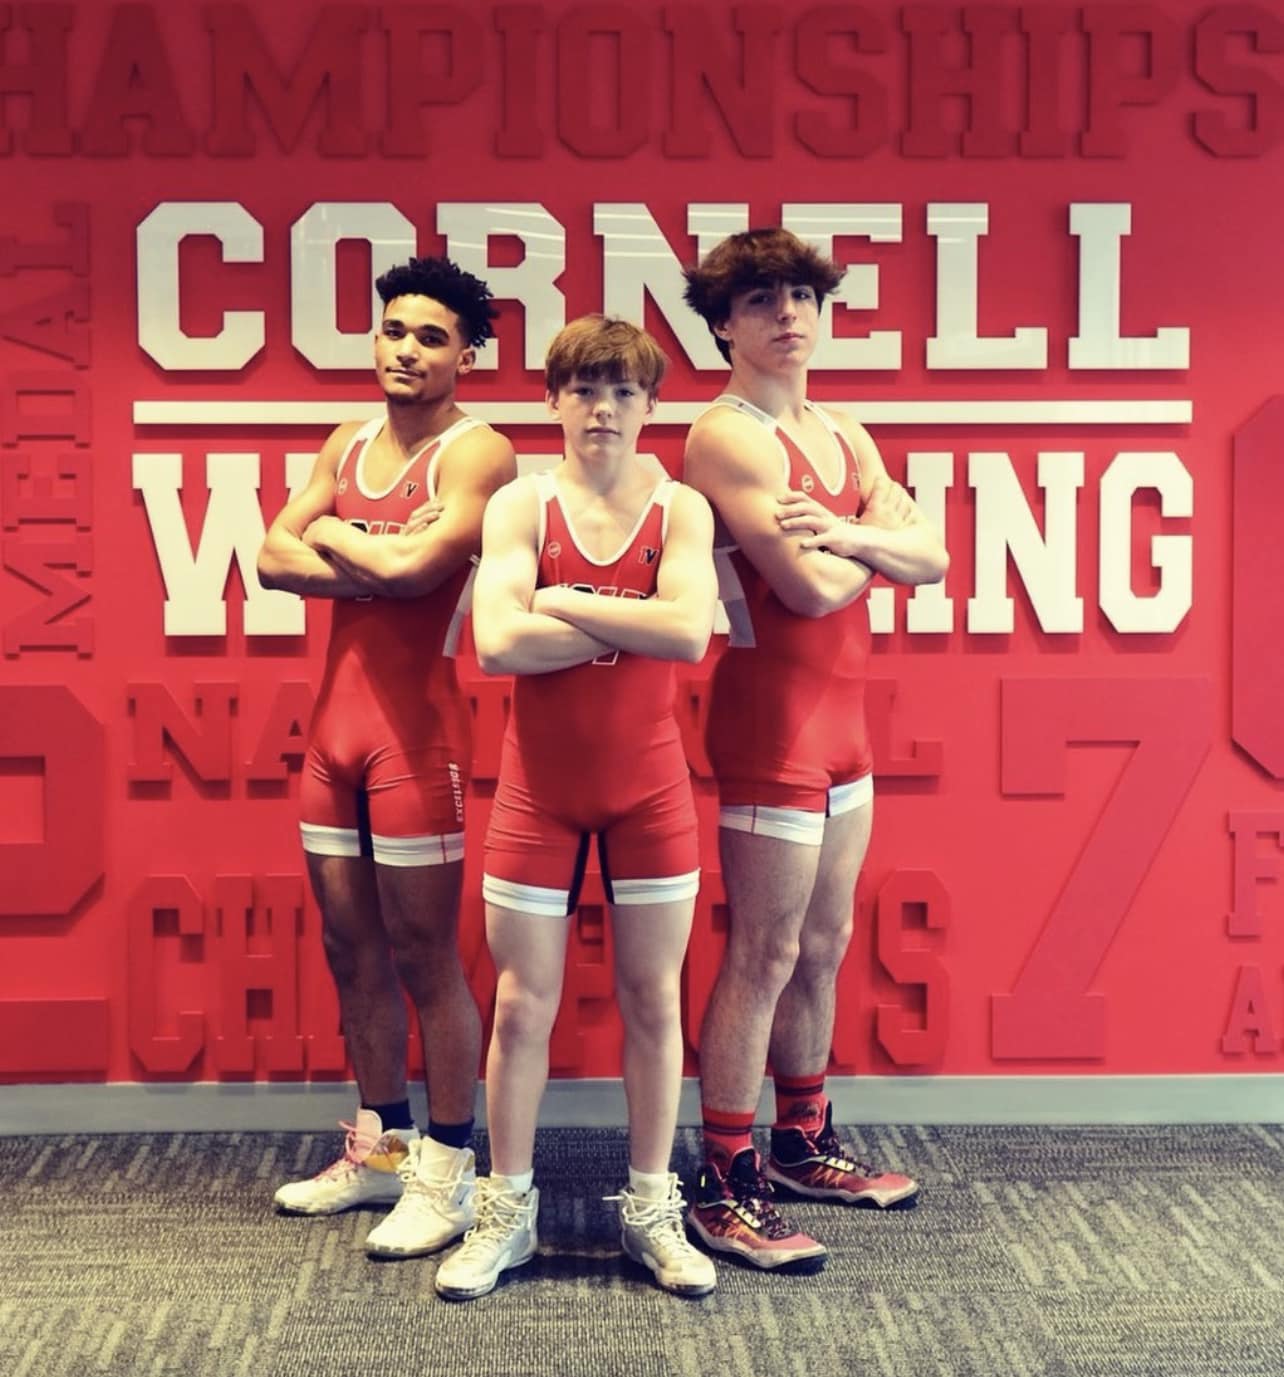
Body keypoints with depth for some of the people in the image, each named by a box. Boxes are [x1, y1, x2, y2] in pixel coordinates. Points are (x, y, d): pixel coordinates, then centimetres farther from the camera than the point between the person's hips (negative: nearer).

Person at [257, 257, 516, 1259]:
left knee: (425, 958, -2)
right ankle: (381, 1149, 27)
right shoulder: (349, 446, 14)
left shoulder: (476, 451, -9)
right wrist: (382, 566, -12)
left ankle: (447, 1174, 9)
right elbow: (275, 559, 3)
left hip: (415, 725, -7)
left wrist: (330, 535, -4)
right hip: (335, 719, 7)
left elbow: (415, 566, -24)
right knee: (353, 950, 13)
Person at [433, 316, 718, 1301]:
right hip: (539, 785, 0)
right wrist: (634, 625, -17)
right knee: (523, 1007, 5)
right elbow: (497, 644, -19)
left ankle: (652, 1210, 21)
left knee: (654, 1000, 7)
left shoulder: (680, 508, -2)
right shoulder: (521, 504, -4)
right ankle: (507, 1212, 20)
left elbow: (689, 633, -19)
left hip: (648, 784, 1)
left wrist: (561, 602, -16)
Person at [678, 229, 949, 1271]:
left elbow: (929, 559, 5)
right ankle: (726, 1190, 4)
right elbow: (810, 588, -20)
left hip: (844, 712, 8)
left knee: (822, 947, 16)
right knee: (762, 957, -5)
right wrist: (879, 545, 0)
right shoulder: (727, 435, -12)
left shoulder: (844, 435, 15)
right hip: (772, 709, -8)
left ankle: (803, 1143, 30)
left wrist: (843, 534, -14)